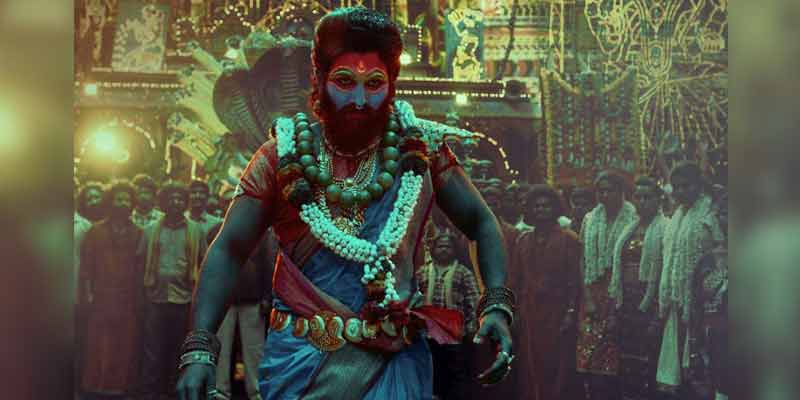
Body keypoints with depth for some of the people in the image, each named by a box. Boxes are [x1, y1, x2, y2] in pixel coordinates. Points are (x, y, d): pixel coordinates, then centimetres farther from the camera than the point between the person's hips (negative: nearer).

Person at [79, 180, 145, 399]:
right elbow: (86, 265, 4)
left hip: (128, 301, 1)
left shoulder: (137, 234, 10)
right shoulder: (96, 231, 7)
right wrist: (88, 294, -4)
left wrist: (139, 297, -1)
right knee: (99, 347, -4)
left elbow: (141, 267, 7)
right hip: (101, 299, -1)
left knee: (125, 347, 0)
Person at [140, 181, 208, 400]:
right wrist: (144, 289, 1)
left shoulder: (196, 230, 6)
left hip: (184, 298, 0)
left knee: (177, 350, 6)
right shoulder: (151, 230, 8)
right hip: (156, 298, 0)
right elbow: (142, 262, 8)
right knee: (152, 350, 0)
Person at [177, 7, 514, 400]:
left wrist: (496, 306, -11)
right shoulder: (284, 155, -2)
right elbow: (228, 250, -4)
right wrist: (199, 349, -16)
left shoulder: (418, 147, 0)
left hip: (394, 362, 1)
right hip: (300, 359, 0)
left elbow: (481, 224, 6)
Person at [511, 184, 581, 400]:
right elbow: (515, 280, 12)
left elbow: (574, 280, -5)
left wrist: (571, 313, -12)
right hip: (529, 313, 4)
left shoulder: (568, 239, -2)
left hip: (556, 312, -4)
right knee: (530, 369, 4)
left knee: (555, 368, -3)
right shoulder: (523, 241, 12)